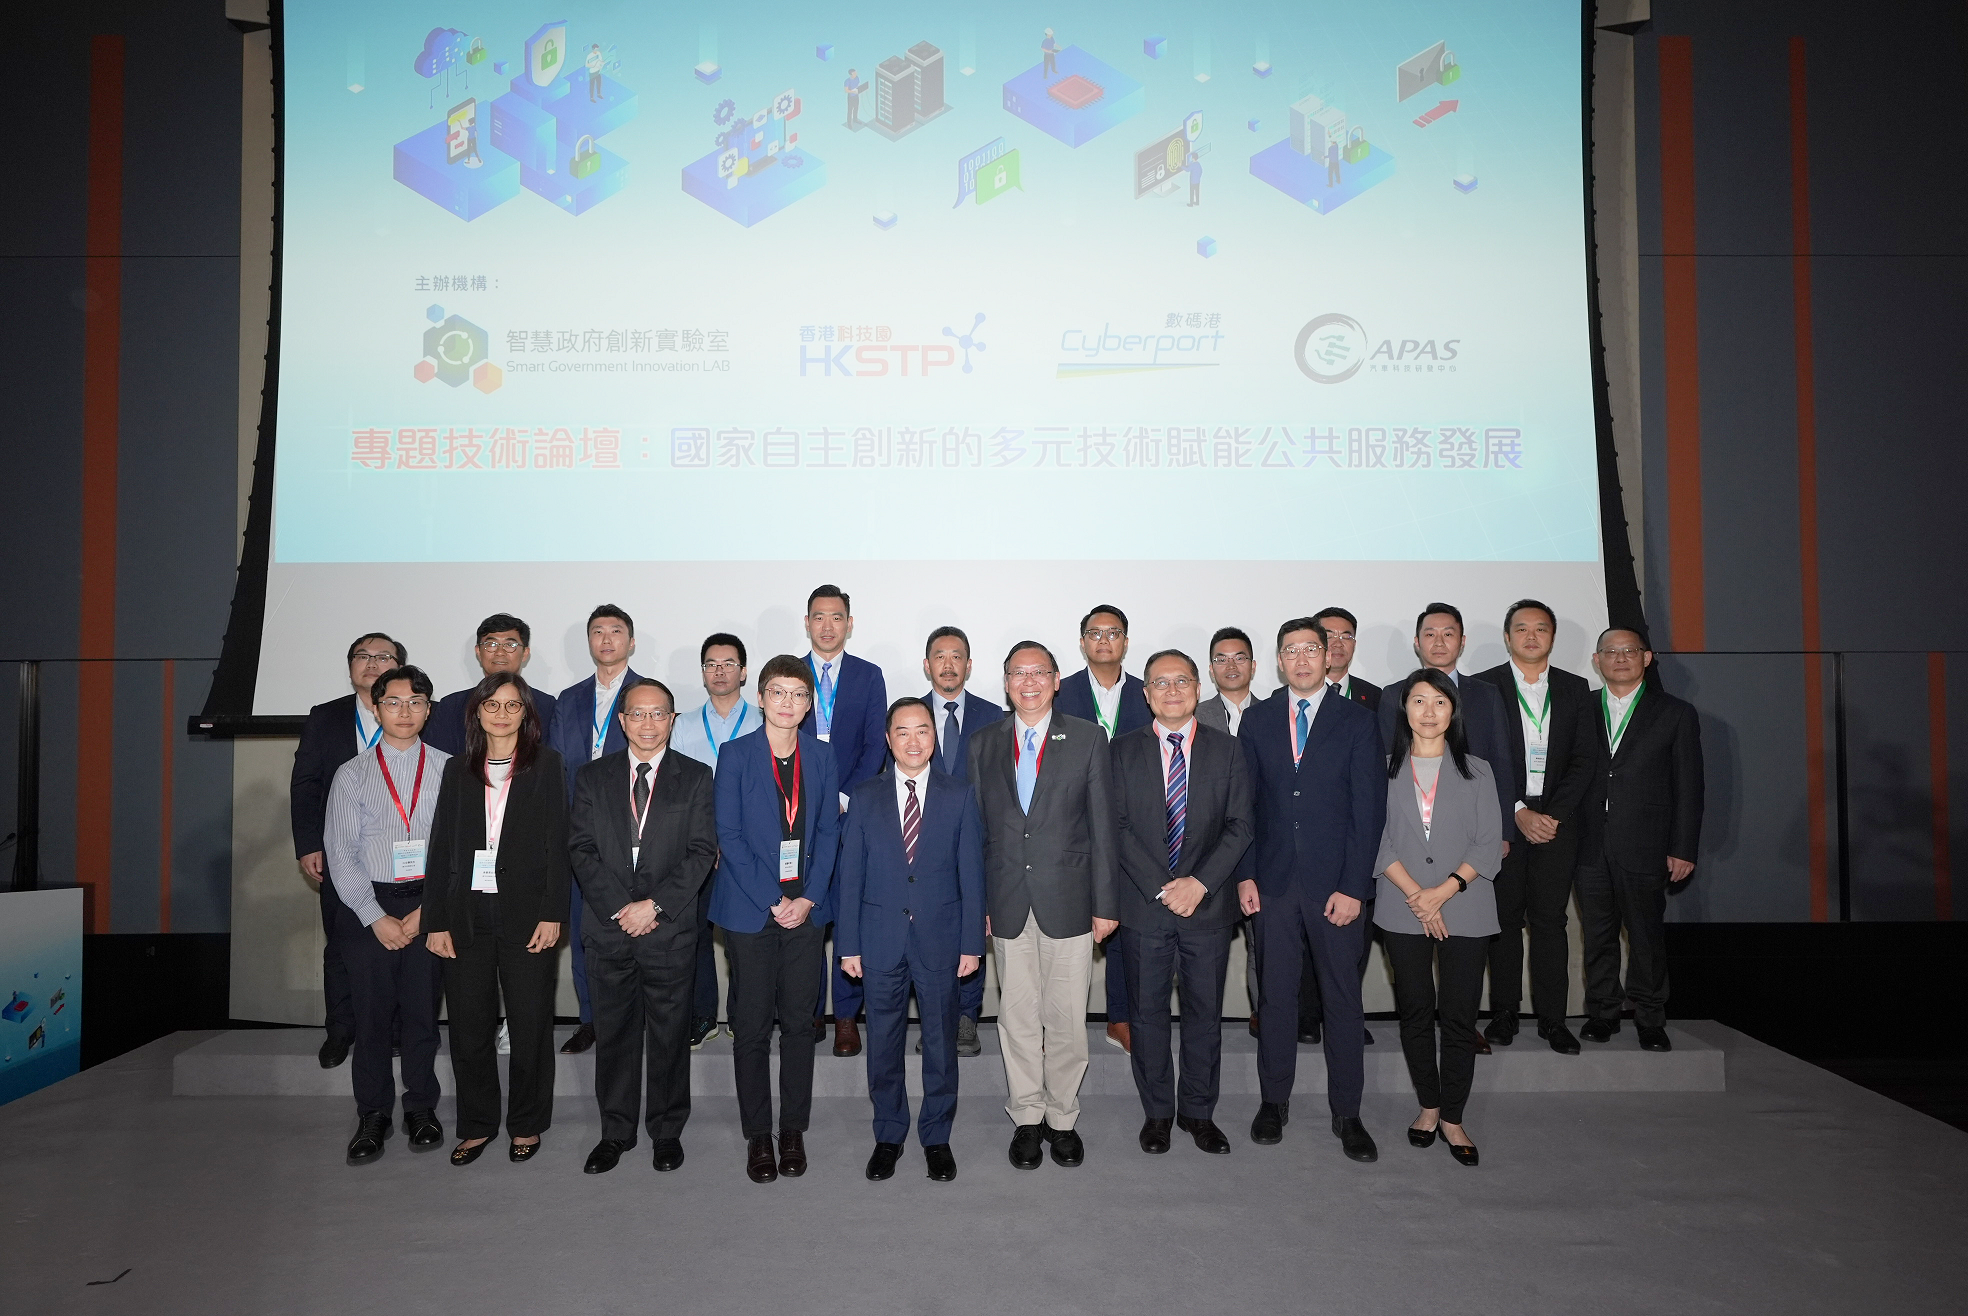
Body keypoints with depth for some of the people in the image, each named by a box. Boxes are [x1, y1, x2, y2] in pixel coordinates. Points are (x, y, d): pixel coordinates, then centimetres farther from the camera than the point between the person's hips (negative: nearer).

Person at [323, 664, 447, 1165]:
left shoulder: (448, 770, 3)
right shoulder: (352, 774, 5)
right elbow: (341, 854, 1)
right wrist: (376, 917, -6)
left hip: (429, 906, 0)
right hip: (368, 907, 0)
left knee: (422, 1011, 5)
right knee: (371, 1015, 5)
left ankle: (421, 1109, 21)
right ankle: (373, 1116, 19)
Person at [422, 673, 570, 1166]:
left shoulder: (545, 764, 2)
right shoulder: (460, 770, 10)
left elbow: (557, 843, -2)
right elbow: (441, 847, 8)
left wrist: (552, 913, -9)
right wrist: (436, 920, 2)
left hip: (525, 914, -2)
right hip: (467, 913, 3)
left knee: (530, 1026, 5)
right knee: (468, 1028, 7)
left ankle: (526, 1124, 21)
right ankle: (476, 1125, 24)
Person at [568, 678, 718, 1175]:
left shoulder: (695, 777, 2)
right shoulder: (592, 776, 7)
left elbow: (702, 852, -4)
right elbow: (581, 849, 1)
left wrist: (654, 905, -13)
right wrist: (619, 909, -10)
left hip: (670, 929, -1)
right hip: (609, 929, 2)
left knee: (670, 1034, 7)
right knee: (613, 1033, 10)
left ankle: (667, 1130, 22)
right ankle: (615, 1131, 24)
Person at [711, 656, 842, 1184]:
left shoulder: (821, 755, 6)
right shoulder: (735, 754, -2)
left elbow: (828, 831, 6)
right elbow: (729, 834, -6)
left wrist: (808, 898, -6)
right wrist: (773, 901, -12)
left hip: (806, 909, 2)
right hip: (750, 909, -2)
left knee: (799, 1022, 6)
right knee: (752, 1025, 3)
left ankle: (793, 1130, 20)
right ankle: (757, 1135, 16)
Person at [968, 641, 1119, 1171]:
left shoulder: (1088, 739, 1)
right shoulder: (983, 744, 7)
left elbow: (1103, 827, 0)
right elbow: (976, 828, 8)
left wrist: (1106, 904, -3)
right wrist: (977, 903, 4)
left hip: (1069, 903, -1)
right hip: (1008, 906, 2)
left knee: (1067, 1018, 5)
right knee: (1017, 1018, 9)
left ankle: (1062, 1117, 23)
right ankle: (1027, 1118, 24)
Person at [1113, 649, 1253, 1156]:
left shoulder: (1227, 750, 4)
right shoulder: (1124, 751, 2)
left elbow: (1239, 826, 0)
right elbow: (1118, 827, -3)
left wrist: (1200, 882, -12)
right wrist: (1162, 887, -12)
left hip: (1209, 905, 1)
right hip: (1144, 905, 0)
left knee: (1205, 1013, 9)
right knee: (1148, 1013, 8)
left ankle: (1199, 1112, 25)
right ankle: (1157, 1112, 24)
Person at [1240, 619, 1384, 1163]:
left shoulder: (1356, 721, -1)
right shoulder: (1258, 719, 7)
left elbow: (1368, 809, -4)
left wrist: (1353, 887, -10)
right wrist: (1245, 874, 0)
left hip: (1335, 883, -2)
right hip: (1274, 880, 2)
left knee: (1343, 998, 6)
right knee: (1275, 994, 9)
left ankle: (1346, 1112, 18)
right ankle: (1274, 1101, 23)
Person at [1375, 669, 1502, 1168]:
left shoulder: (1475, 771, 7)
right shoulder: (1386, 770, 6)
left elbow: (1489, 844, 0)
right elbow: (1377, 838, -1)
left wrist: (1442, 892, -12)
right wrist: (1415, 894, -11)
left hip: (1465, 909, 0)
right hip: (1403, 910, 1)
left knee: (1460, 1015, 0)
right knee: (1414, 1010, 7)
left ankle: (1452, 1117, 12)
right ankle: (1428, 1105, 23)